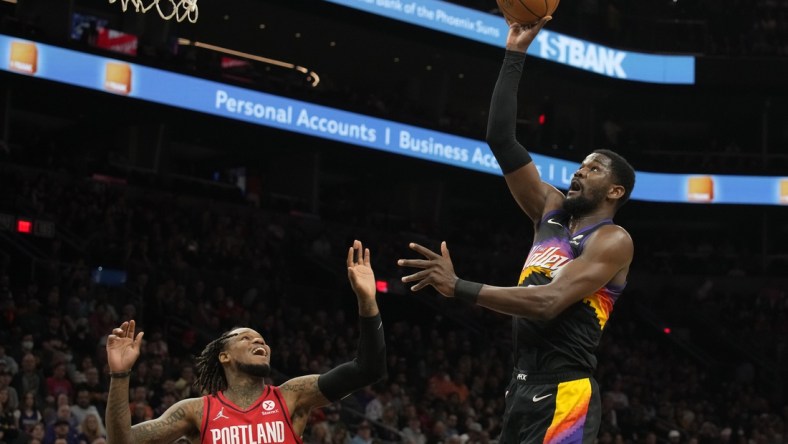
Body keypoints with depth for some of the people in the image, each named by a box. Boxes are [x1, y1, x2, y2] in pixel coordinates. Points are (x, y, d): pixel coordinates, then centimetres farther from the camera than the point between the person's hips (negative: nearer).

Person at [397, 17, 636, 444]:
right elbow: (500, 140, 14)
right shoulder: (551, 211, 17)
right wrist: (514, 55, 9)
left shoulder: (613, 240, -6)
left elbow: (548, 302, -20)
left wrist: (459, 287, -25)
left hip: (563, 396, -8)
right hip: (522, 389, 8)